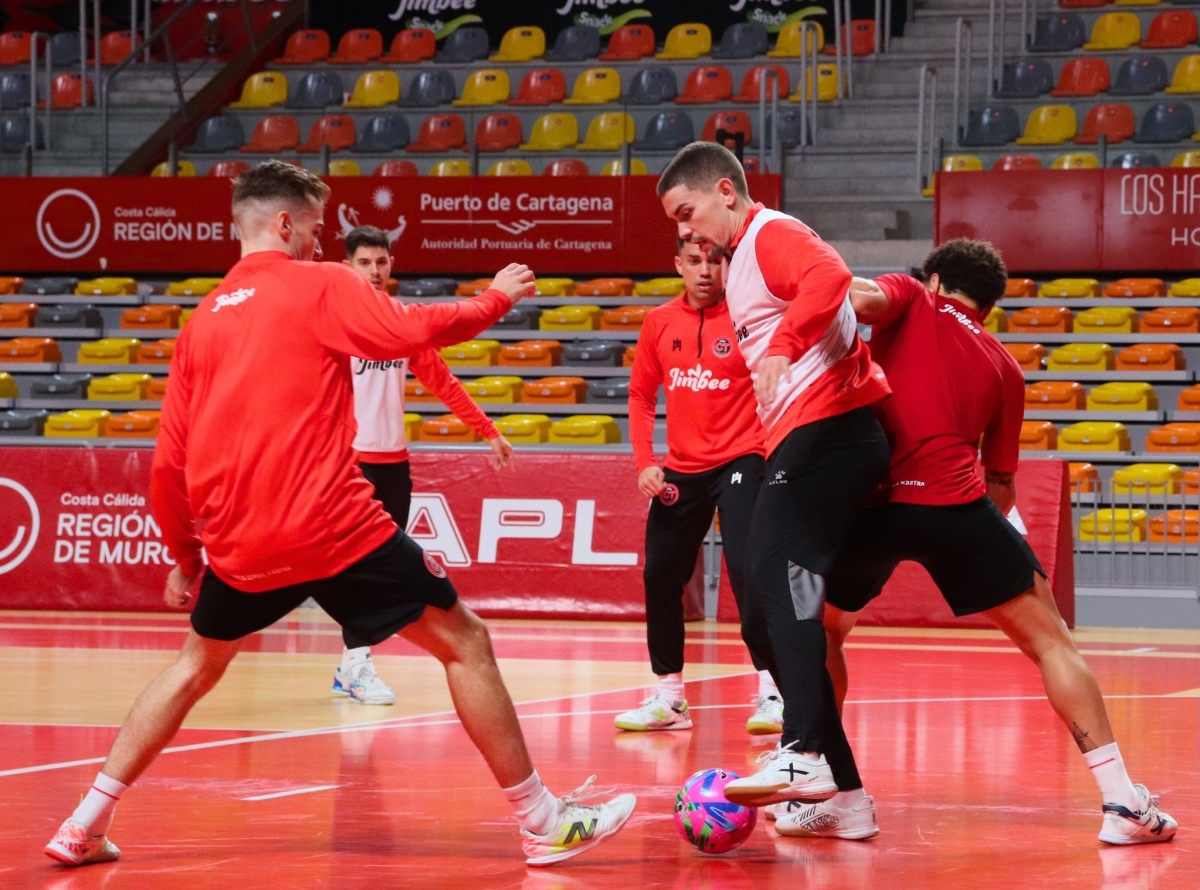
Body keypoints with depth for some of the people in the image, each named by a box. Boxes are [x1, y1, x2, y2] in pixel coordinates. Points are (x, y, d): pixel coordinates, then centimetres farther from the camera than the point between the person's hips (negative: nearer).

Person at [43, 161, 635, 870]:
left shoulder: (203, 320, 16)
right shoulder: (318, 286, 0)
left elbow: (169, 464, 16)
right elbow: (412, 331, -14)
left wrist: (185, 557, 27)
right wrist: (495, 300, 3)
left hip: (238, 544, 6)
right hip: (334, 528, -6)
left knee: (197, 665, 28)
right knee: (464, 642, 5)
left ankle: (85, 826, 23)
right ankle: (545, 822, 4)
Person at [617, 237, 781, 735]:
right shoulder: (660, 323, 6)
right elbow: (641, 394, 14)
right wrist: (644, 462, 4)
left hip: (739, 461, -5)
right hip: (680, 470, 5)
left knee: (747, 568, -19)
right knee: (660, 576, 5)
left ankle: (772, 691, -11)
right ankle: (669, 697, 19)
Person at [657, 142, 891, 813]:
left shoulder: (773, 235, -5)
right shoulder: (740, 258, 26)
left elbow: (830, 277, -29)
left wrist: (783, 347, -39)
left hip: (827, 427, -11)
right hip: (805, 438, 11)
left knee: (779, 572, -24)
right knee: (782, 587, 9)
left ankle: (807, 754, -35)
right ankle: (843, 791, 11)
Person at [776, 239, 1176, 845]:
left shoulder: (911, 299, 17)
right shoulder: (1003, 367, 22)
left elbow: (858, 297, -8)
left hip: (869, 499, 0)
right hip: (957, 506, 0)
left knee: (820, 630, 25)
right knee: (1049, 641, 10)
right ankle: (1122, 800, 2)